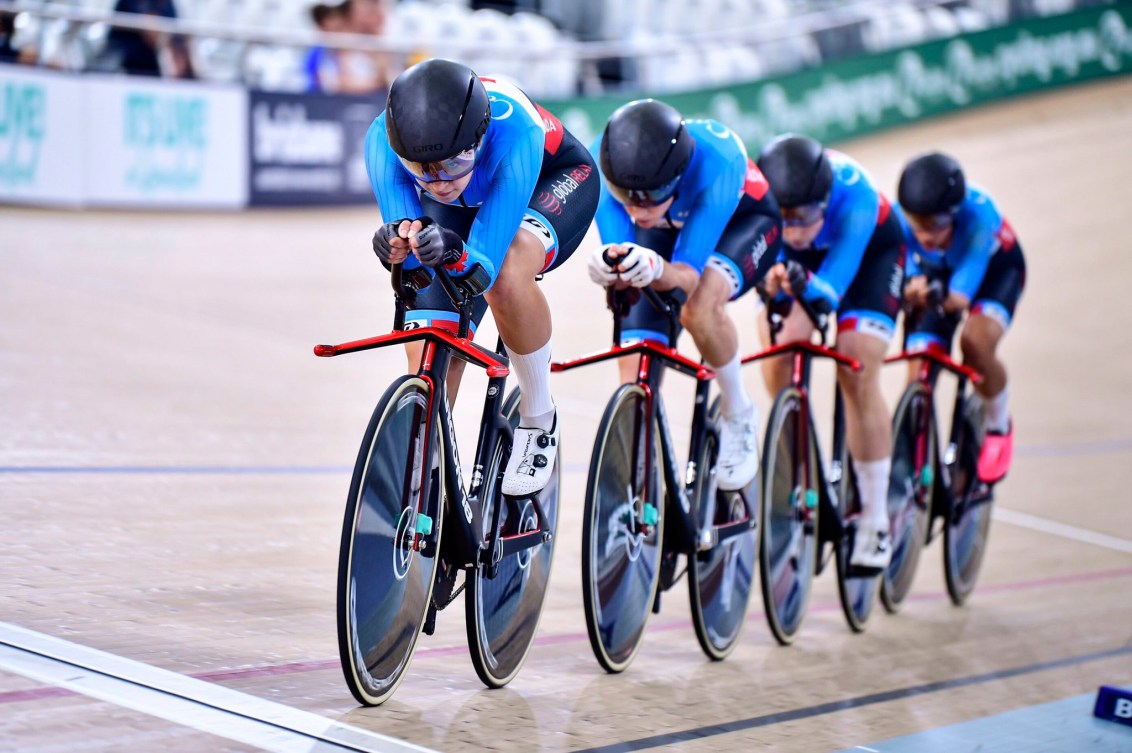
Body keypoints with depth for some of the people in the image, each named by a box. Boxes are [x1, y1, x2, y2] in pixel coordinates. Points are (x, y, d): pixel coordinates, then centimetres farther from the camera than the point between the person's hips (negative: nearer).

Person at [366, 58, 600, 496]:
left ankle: (539, 419, -13)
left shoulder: (513, 129, -43)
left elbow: (485, 265, -41)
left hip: (552, 181, -3)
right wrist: (400, 246, -54)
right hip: (459, 209, 4)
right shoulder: (384, 139, -35)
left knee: (505, 277, -36)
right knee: (427, 355, -10)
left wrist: (454, 254, -63)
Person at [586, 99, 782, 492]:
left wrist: (655, 268, -65)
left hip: (744, 221, -3)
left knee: (698, 309, -34)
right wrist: (609, 268, -57)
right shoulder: (603, 161, -35)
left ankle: (739, 415, -8)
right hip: (666, 230, 3)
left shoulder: (715, 159, -43)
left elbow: (688, 274, -43)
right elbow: (621, 259, -33)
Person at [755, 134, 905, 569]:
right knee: (776, 358, -19)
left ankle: (876, 520, -6)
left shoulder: (853, 194, -41)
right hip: (789, 257, 3)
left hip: (870, 250, -3)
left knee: (857, 376, -16)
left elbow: (830, 290, -46)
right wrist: (769, 282, -61)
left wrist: (806, 285, -67)